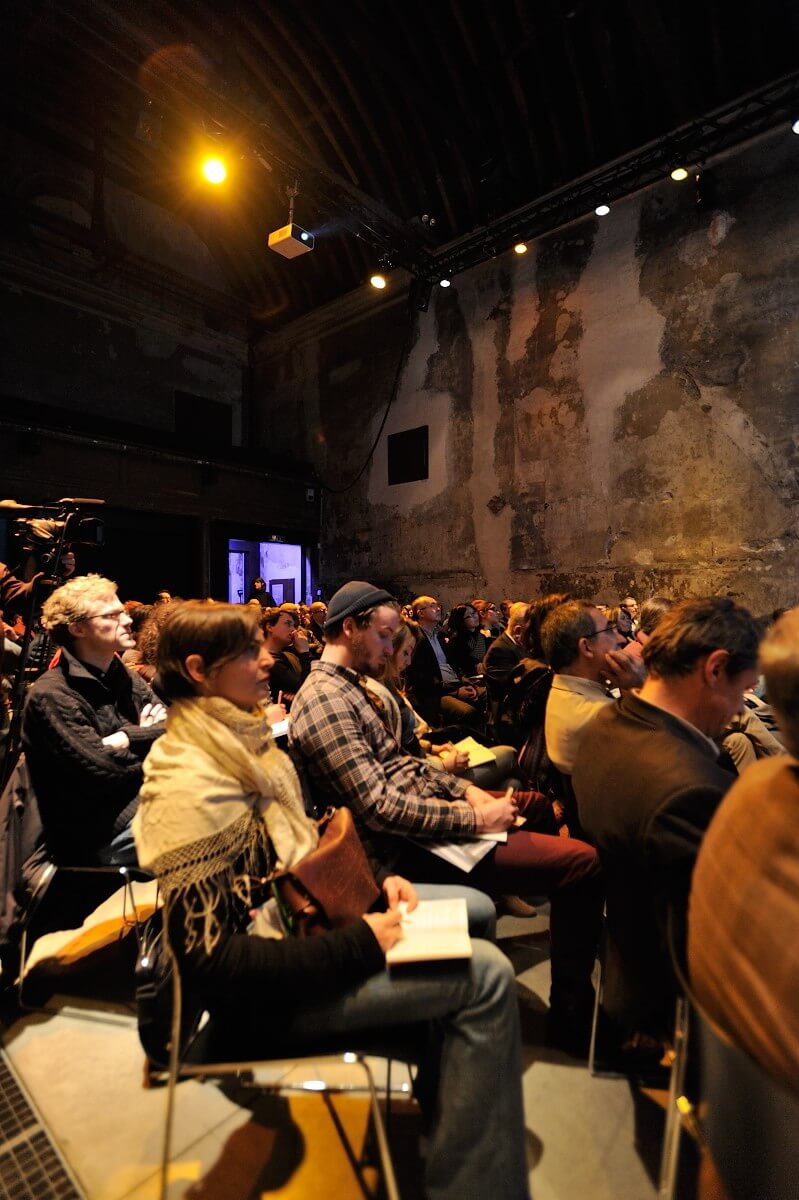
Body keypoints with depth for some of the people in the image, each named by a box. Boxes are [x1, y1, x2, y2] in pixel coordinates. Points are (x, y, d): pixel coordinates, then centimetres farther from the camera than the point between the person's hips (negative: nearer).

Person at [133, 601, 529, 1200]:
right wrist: (359, 945, -24)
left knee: (474, 910, 16)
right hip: (266, 990, -9)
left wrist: (377, 878, -2)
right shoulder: (189, 788, -28)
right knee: (487, 975, -15)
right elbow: (213, 963, -26)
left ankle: (440, 1090, 35)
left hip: (302, 914, 9)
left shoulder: (244, 741, 1)